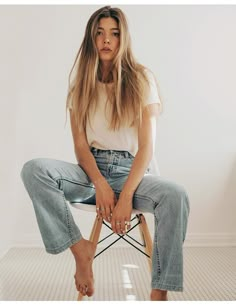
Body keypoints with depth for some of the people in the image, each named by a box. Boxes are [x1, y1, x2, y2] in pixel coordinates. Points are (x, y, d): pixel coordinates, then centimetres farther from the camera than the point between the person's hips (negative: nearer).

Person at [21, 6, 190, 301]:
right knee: (33, 170, -26)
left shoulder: (141, 79, 1)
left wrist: (126, 194, -20)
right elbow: (80, 143, 0)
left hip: (130, 170, -2)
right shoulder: (81, 80, 8)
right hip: (90, 169, 2)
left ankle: (159, 293, -23)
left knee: (176, 195, -33)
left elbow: (146, 146, -6)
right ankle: (80, 248, -13)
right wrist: (100, 184, -19)